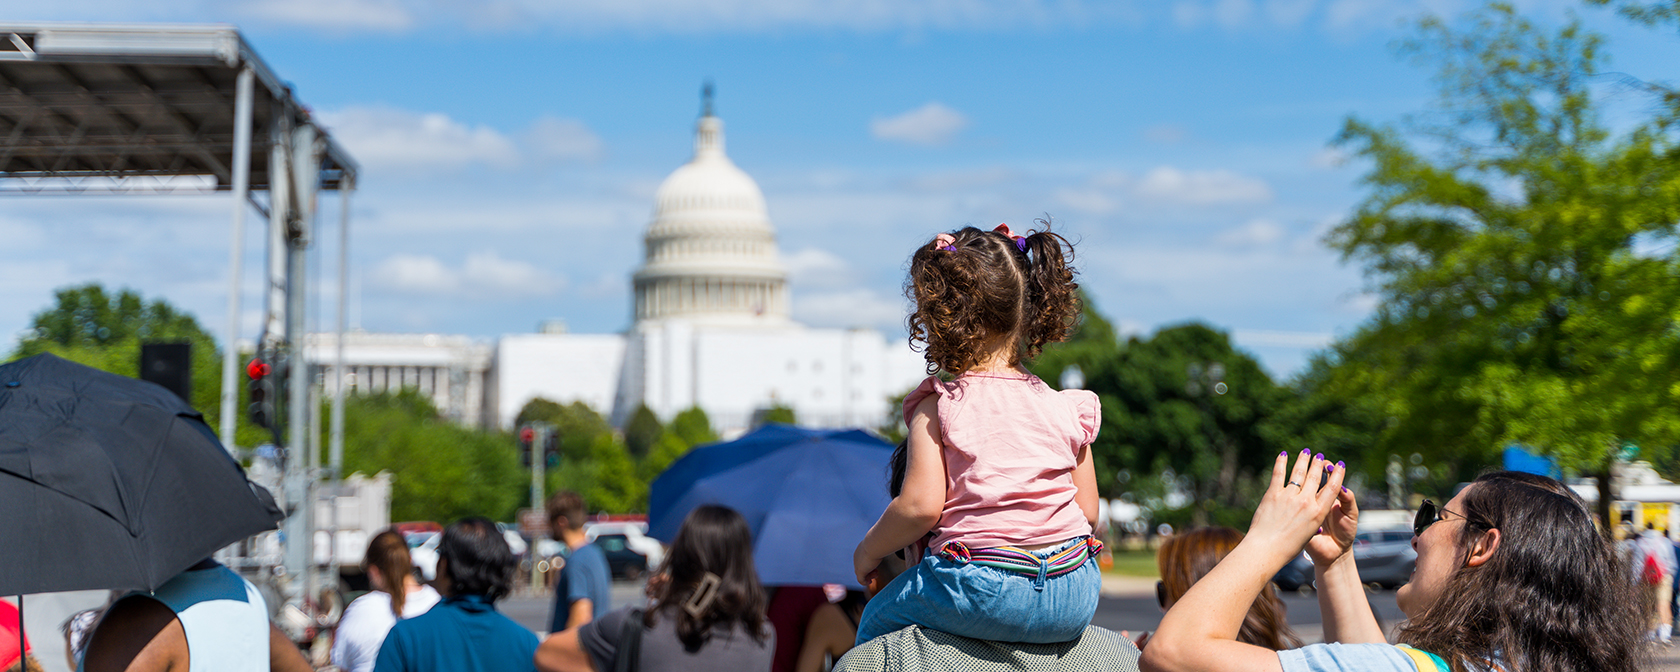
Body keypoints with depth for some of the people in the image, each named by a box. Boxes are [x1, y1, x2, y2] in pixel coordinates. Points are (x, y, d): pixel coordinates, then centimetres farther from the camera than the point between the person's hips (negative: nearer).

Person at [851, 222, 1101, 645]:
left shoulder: (938, 408, -4)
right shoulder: (1066, 409, 6)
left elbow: (919, 507, -11)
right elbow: (1088, 513, 8)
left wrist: (868, 551, 7)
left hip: (984, 594, -4)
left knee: (875, 620, 22)